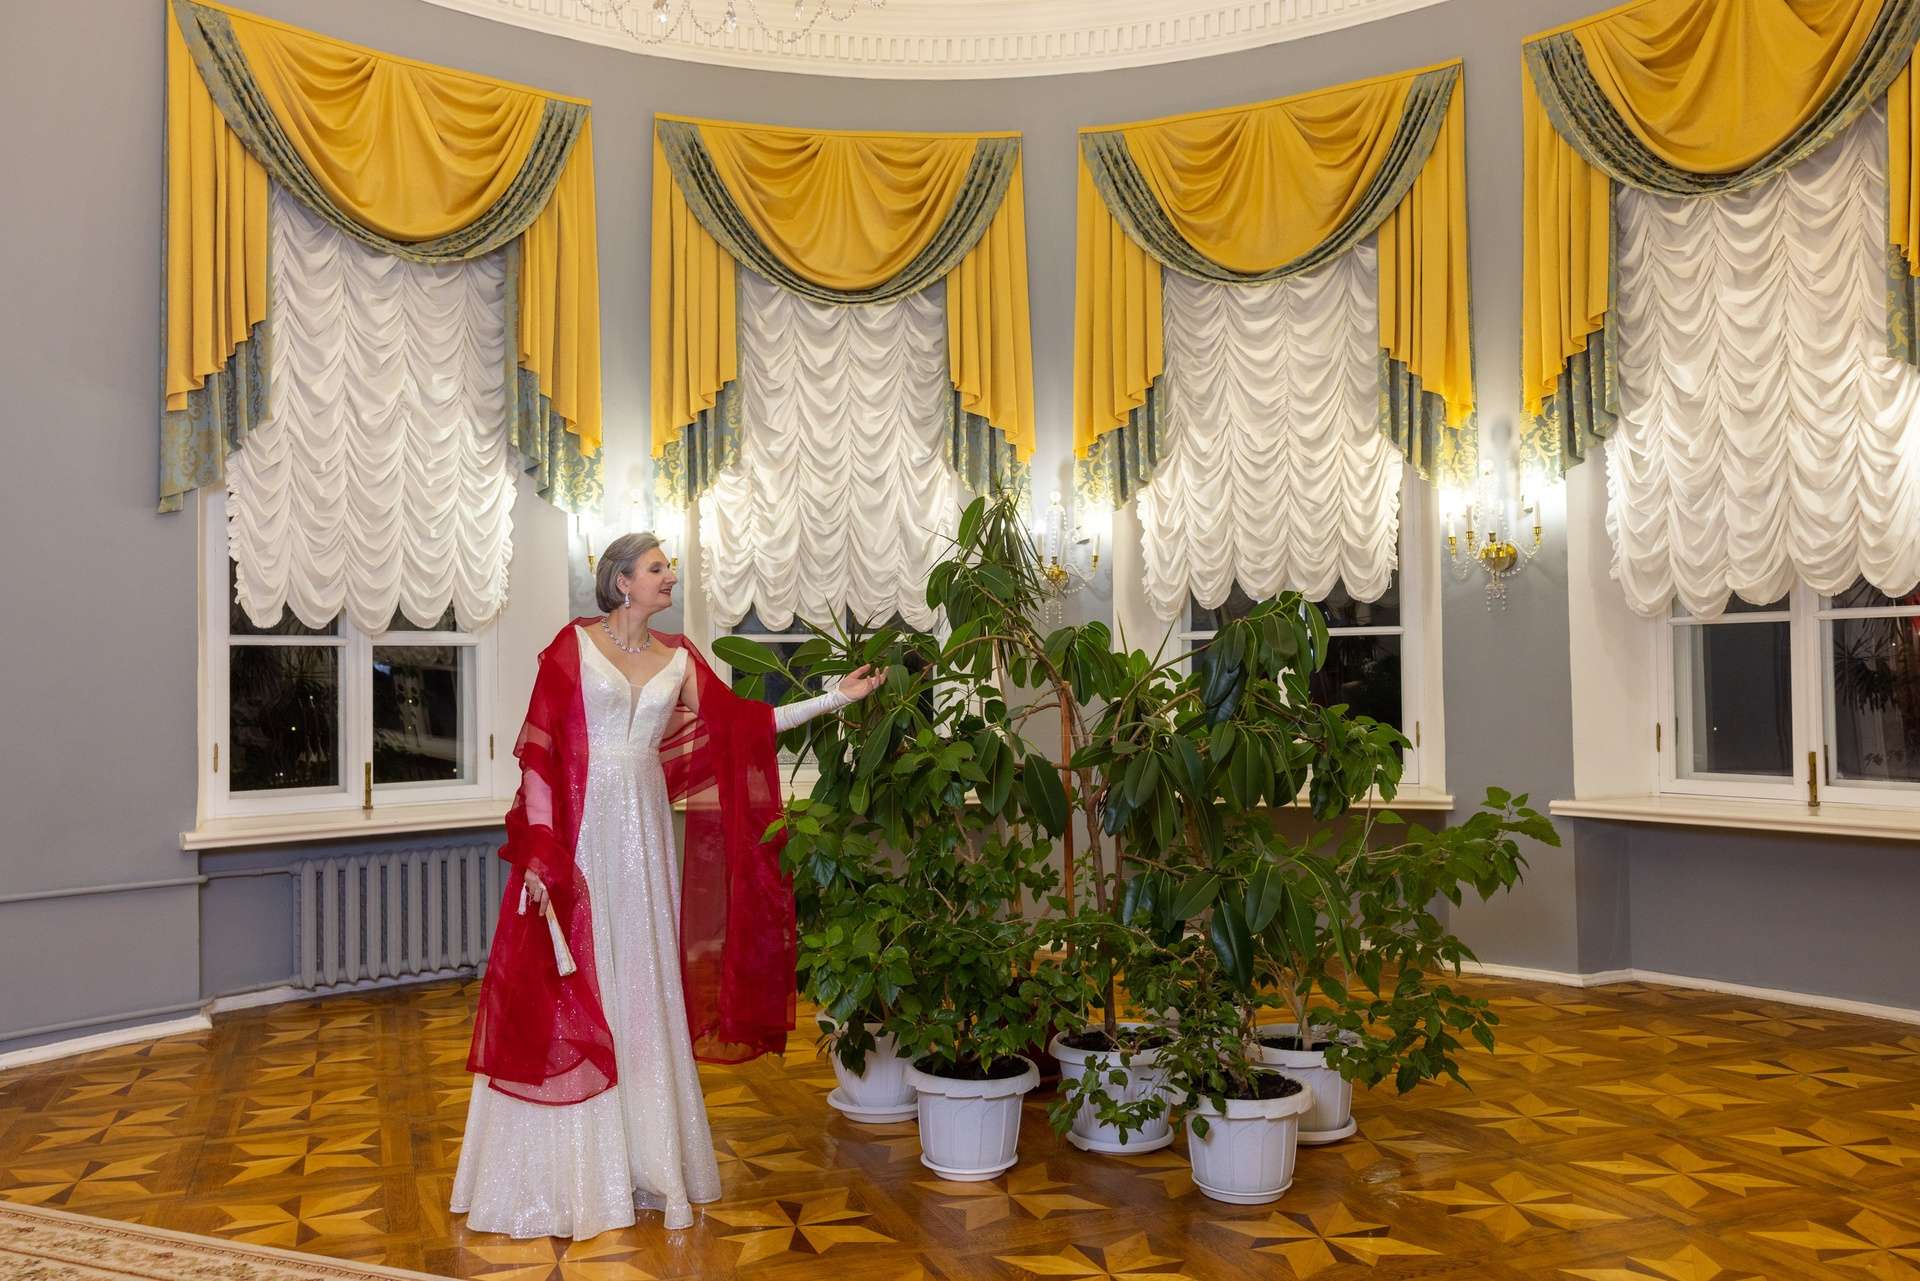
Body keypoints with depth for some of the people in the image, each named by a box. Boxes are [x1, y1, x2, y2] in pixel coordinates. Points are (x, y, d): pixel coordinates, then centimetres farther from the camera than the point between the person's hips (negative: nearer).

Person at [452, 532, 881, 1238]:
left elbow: (744, 723, 9)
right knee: (569, 990, 1)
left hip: (643, 828, 4)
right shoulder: (575, 644, -2)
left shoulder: (678, 659, 10)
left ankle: (644, 1154, 21)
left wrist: (834, 698, 7)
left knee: (641, 985, 8)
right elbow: (539, 747, -6)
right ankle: (569, 1163, 15)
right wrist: (538, 850, -13)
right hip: (577, 825, -4)